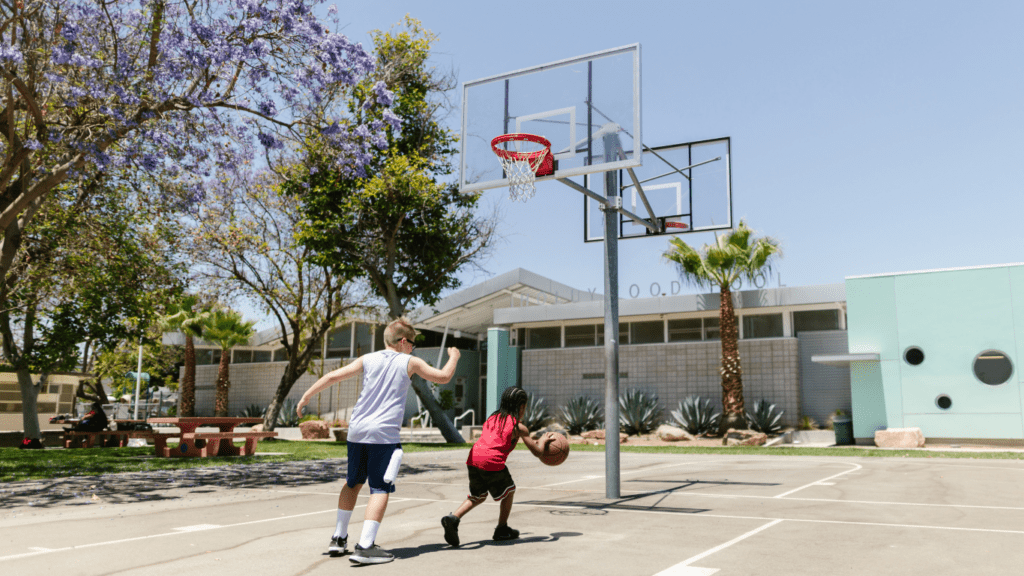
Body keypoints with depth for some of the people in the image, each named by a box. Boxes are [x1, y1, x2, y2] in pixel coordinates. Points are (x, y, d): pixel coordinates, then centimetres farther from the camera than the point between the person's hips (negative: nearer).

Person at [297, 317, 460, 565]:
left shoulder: (367, 359, 11)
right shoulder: (410, 362, 4)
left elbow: (333, 376, 7)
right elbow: (444, 377, 11)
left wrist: (306, 397, 16)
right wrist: (454, 356, 29)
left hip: (356, 431, 5)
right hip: (384, 433, -5)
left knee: (352, 483, 20)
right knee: (380, 489, -4)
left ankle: (339, 538, 27)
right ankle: (365, 546, -14)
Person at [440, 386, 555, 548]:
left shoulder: (492, 418, 25)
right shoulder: (519, 427, 9)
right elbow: (538, 452, 12)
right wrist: (545, 441, 35)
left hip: (473, 457, 5)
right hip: (492, 461, -5)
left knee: (477, 497, 23)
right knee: (509, 491, 21)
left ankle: (453, 518, 2)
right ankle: (502, 530, 26)